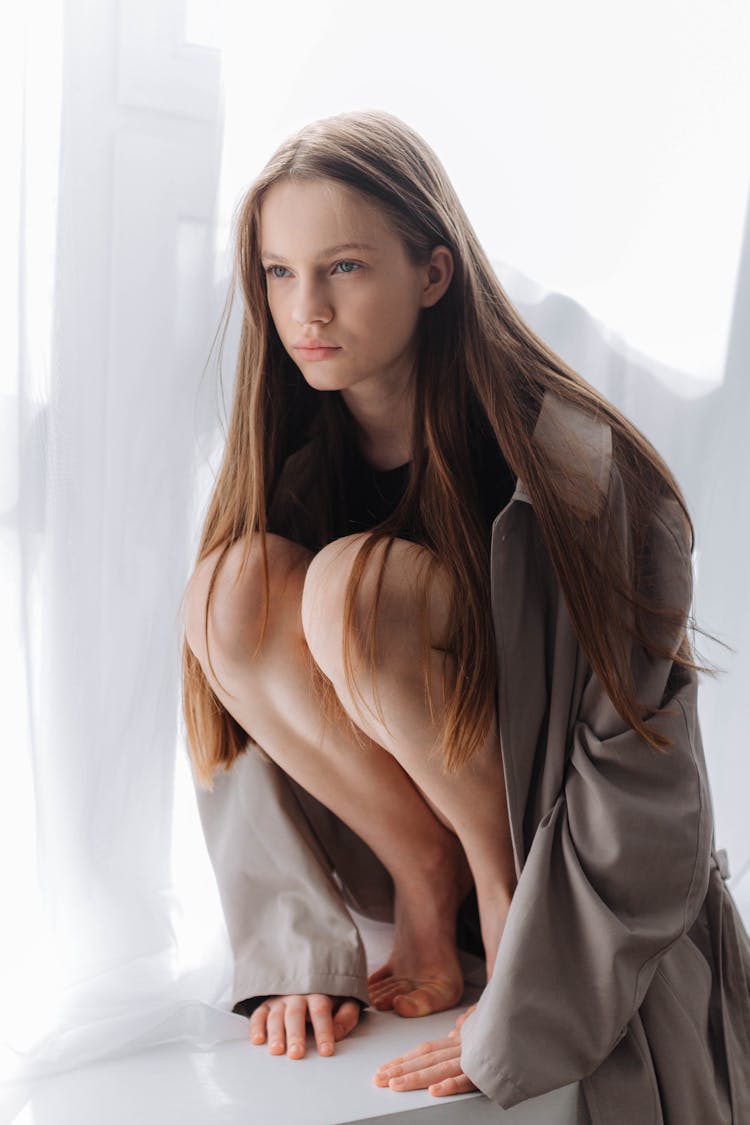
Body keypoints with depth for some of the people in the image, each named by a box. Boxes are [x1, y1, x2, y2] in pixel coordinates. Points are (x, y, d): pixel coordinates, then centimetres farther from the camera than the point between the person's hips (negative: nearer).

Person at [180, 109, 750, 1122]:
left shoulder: (567, 461, -21)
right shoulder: (291, 458, -5)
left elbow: (638, 767, -21)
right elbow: (239, 734, -4)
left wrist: (516, 1028, -23)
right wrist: (299, 958, -15)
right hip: (393, 822, 5)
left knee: (352, 583, -29)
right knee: (232, 586, -22)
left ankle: (495, 869, -9)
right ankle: (427, 884, -9)